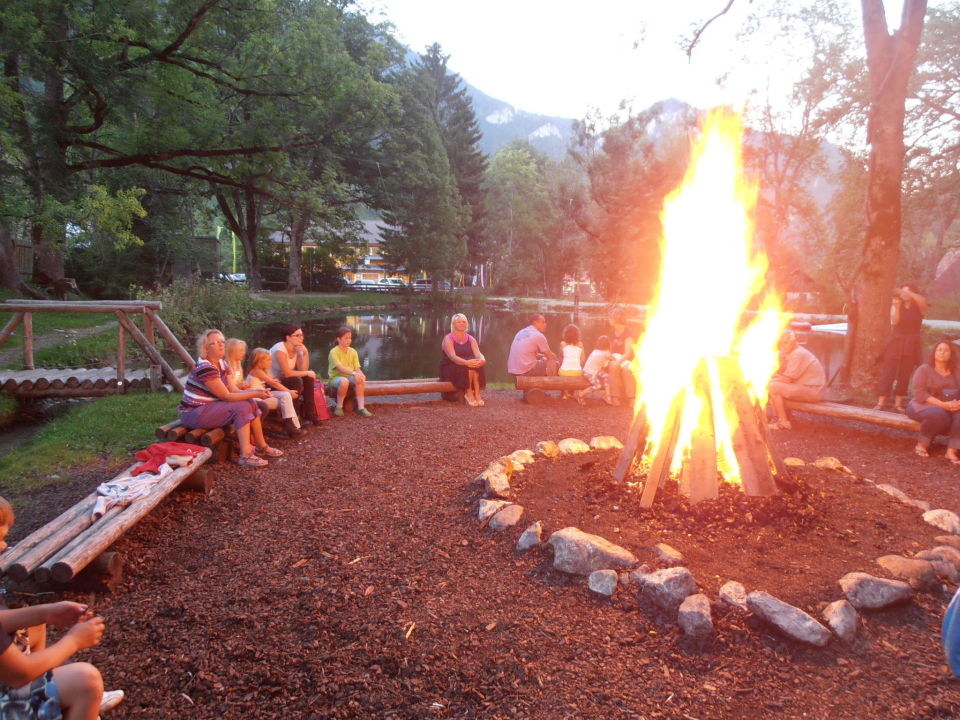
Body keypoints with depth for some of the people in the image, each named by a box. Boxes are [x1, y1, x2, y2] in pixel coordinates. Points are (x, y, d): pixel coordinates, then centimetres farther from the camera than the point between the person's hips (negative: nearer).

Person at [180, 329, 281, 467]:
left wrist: (256, 392, -16)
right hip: (193, 413, -9)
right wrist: (255, 394, -22)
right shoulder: (205, 368, -23)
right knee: (242, 407, -21)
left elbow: (234, 390, 1)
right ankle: (245, 455, -21)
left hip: (209, 407, 9)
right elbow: (226, 396, -23)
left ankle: (262, 446, 7)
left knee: (251, 403, -1)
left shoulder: (223, 365, 6)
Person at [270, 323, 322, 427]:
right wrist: (308, 373, -20)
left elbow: (303, 370, -8)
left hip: (283, 380, 8)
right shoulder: (280, 349, -24)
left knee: (308, 379, -6)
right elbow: (287, 373, -30)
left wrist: (305, 353, -18)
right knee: (296, 381, -28)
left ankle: (309, 413, -2)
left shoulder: (297, 349, -1)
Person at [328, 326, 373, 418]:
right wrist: (353, 373, -39)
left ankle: (361, 408, -29)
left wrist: (362, 375, -25)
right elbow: (340, 368, -25)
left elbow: (357, 368, -1)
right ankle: (339, 407, -19)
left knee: (359, 379, -29)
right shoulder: (334, 352, -10)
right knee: (344, 381, -39)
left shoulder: (353, 352, 7)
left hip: (350, 377, 4)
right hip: (336, 377, -4)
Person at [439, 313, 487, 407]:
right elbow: (452, 356, -25)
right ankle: (468, 394, -27)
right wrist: (466, 362, -44)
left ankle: (477, 394, -35)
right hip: (449, 370, -4)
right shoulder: (448, 338, -8)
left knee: (476, 364, -28)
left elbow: (478, 353, -9)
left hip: (469, 371, 4)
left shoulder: (470, 339, 8)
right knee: (467, 366, -33)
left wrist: (482, 360, -35)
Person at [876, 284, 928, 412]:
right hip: (896, 342, -1)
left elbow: (923, 302, -20)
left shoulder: (919, 307, 5)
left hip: (911, 345, 1)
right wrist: (897, 305, -17)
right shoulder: (896, 305, 6)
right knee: (888, 373, -8)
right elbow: (894, 321, -10)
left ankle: (898, 403, 7)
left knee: (904, 375, 2)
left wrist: (909, 293, -30)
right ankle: (880, 403, -11)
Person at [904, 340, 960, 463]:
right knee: (938, 414, -38)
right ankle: (922, 445, -18)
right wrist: (942, 404, -24)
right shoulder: (924, 369, 1)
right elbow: (919, 393, -12)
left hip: (949, 409, 4)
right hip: (922, 406, -4)